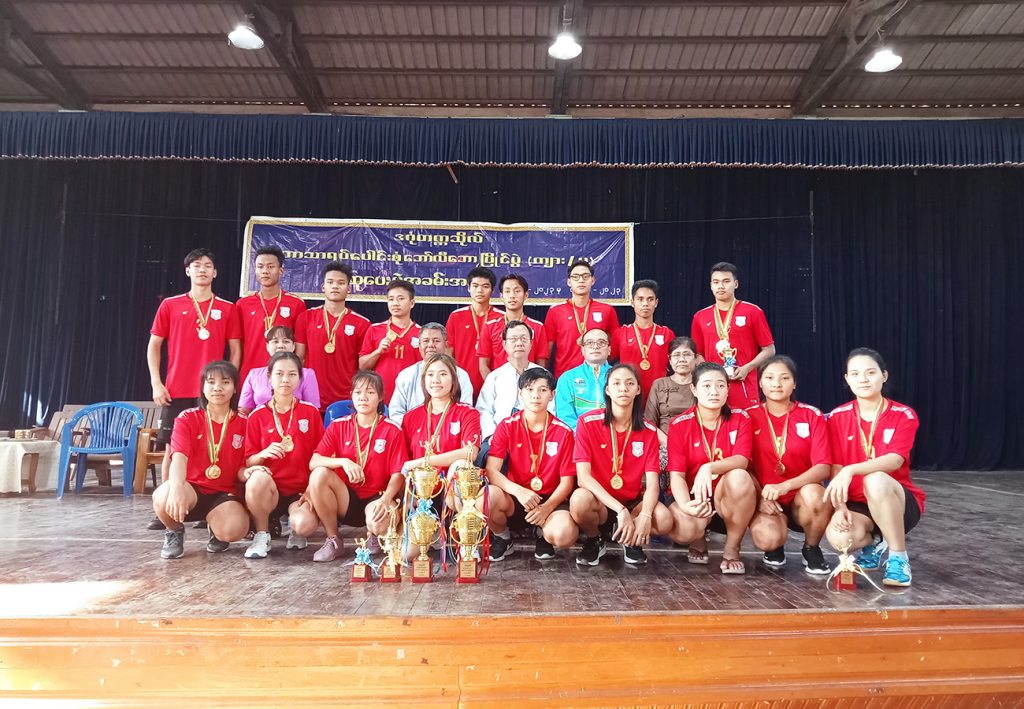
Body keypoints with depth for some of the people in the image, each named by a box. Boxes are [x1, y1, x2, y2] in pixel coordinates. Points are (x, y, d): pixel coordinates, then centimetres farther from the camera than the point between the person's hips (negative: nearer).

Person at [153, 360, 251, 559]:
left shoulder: (243, 423, 2)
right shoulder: (187, 418, -1)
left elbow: (243, 468, 4)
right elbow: (179, 456, -20)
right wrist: (177, 487, -42)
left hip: (225, 493, 0)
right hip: (192, 488, 0)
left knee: (234, 529, -33)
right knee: (163, 497, -36)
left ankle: (216, 529, 9)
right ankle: (174, 532, 2)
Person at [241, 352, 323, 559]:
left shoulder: (311, 412, 4)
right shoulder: (257, 416, 5)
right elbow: (248, 462, 3)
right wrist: (263, 454, -18)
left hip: (301, 491, -1)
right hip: (268, 490, 1)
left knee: (306, 525, -32)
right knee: (258, 477, -35)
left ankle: (295, 528, 9)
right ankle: (262, 535, -9)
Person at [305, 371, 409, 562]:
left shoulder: (392, 431, -1)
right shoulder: (338, 426, 4)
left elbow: (398, 474, -7)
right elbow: (313, 462, -6)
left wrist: (385, 499, -25)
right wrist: (343, 461, -24)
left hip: (376, 498, -3)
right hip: (345, 499, 3)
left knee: (379, 523, -36)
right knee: (319, 474, -26)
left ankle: (375, 538, 6)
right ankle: (333, 540, -7)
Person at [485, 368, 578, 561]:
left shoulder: (563, 432, -3)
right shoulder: (507, 426, -3)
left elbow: (567, 481, -3)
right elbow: (491, 471, -11)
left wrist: (547, 507, -20)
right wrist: (518, 491, -28)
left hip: (550, 500, 0)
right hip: (514, 501, 1)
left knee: (565, 535, -32)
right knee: (487, 496, -33)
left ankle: (542, 532, 9)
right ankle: (502, 538, 2)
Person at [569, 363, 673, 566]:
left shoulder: (648, 431, -3)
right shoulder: (587, 422, -12)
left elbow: (652, 483, -9)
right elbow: (583, 477, -19)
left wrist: (645, 515, -30)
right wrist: (620, 509, -29)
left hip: (633, 502, 2)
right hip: (598, 501, -2)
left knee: (664, 520, -29)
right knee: (580, 500, -36)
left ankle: (631, 540, 8)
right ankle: (594, 541, 0)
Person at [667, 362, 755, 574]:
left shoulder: (740, 419, -3)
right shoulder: (679, 425, -7)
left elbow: (742, 460, -19)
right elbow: (676, 475, -13)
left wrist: (709, 468, -39)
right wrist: (686, 505, -34)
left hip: (731, 498, 1)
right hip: (695, 497, -1)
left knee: (739, 476, -34)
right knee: (684, 526, -35)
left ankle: (732, 549, -10)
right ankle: (698, 541, 9)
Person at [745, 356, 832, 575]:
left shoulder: (812, 416, -3)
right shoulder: (750, 417, -1)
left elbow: (823, 467, -12)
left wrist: (784, 486, -27)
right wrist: (760, 496, -17)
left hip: (801, 498, 1)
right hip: (765, 500, -1)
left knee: (814, 494, -36)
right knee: (767, 539, -33)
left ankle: (811, 550, -3)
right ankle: (775, 548, 10)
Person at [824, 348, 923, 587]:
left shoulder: (904, 415, -8)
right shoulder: (837, 417, -1)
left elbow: (895, 460, -25)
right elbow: (836, 469, -4)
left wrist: (851, 470, -41)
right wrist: (840, 506, -20)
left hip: (901, 502, -2)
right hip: (857, 503, 2)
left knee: (875, 480, -37)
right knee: (838, 537, -32)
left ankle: (899, 558, -17)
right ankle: (873, 542, 8)